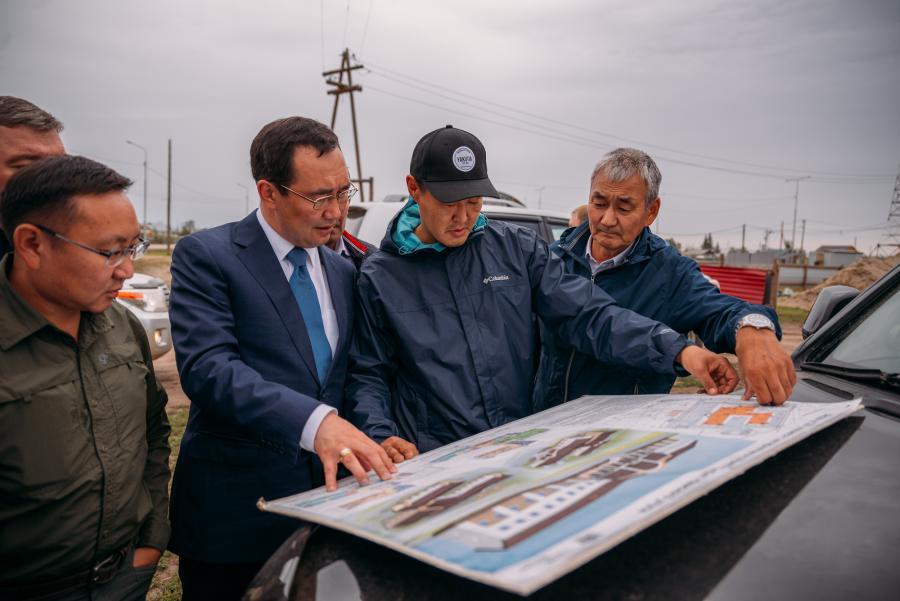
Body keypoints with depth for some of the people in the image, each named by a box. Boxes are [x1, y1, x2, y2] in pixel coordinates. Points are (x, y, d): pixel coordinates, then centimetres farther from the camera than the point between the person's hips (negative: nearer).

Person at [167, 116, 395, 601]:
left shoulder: (343, 273, 10)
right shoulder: (206, 256, -9)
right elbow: (207, 366, -22)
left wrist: (370, 442, -3)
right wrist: (314, 421, -35)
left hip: (326, 493, 5)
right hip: (235, 508, -5)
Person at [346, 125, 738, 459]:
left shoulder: (517, 249, 4)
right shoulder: (380, 277, 1)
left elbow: (589, 315, -3)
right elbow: (367, 375, 6)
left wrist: (680, 351, -15)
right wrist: (381, 437, -12)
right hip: (434, 460, -1)